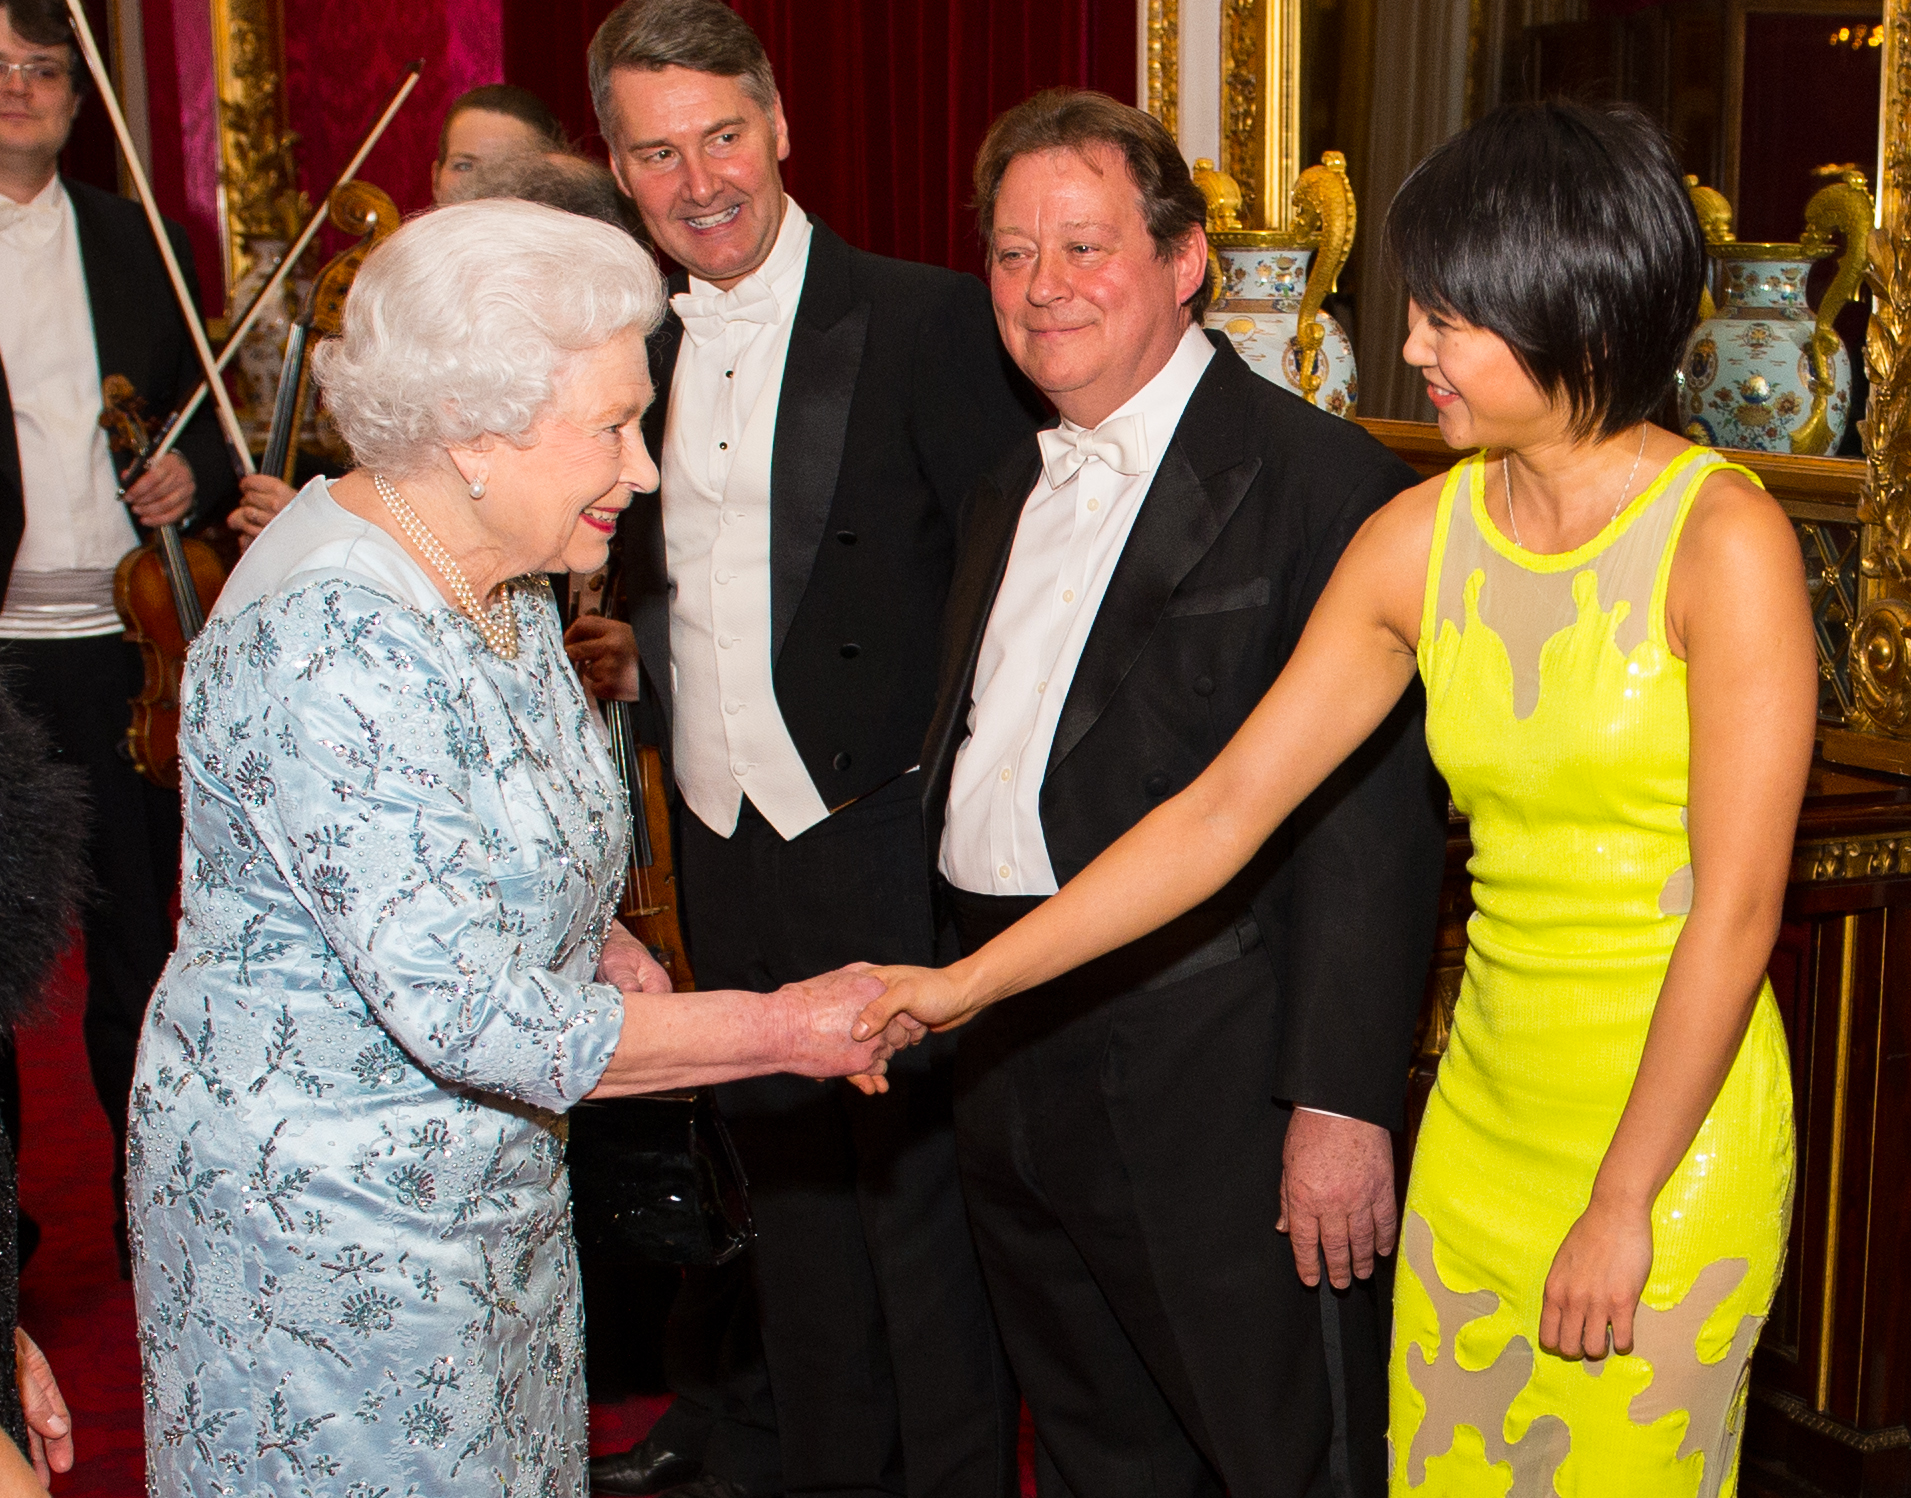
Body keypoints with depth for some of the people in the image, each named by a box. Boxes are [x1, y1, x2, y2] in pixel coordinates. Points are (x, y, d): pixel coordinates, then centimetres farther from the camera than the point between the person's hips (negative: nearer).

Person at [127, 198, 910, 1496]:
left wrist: (598, 938, 2)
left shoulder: (500, 583, 2)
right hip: (326, 1220, -9)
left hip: (487, 1188, 9)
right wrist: (785, 1030, -25)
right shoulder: (332, 646, -29)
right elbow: (466, 1013, -31)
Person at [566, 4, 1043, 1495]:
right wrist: (627, 658, 4)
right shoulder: (642, 348, 10)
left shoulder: (925, 322, -9)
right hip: (724, 853, 6)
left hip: (884, 849, -6)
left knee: (922, 1194, 3)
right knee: (790, 1197, 18)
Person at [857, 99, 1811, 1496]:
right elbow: (1224, 808, 0)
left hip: (1676, 1117, -5)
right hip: (1485, 1103, 5)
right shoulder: (1418, 541, 0)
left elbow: (1736, 910, -15)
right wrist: (964, 985, -3)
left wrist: (1623, 1203, -13)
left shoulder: (1724, 537, -15)